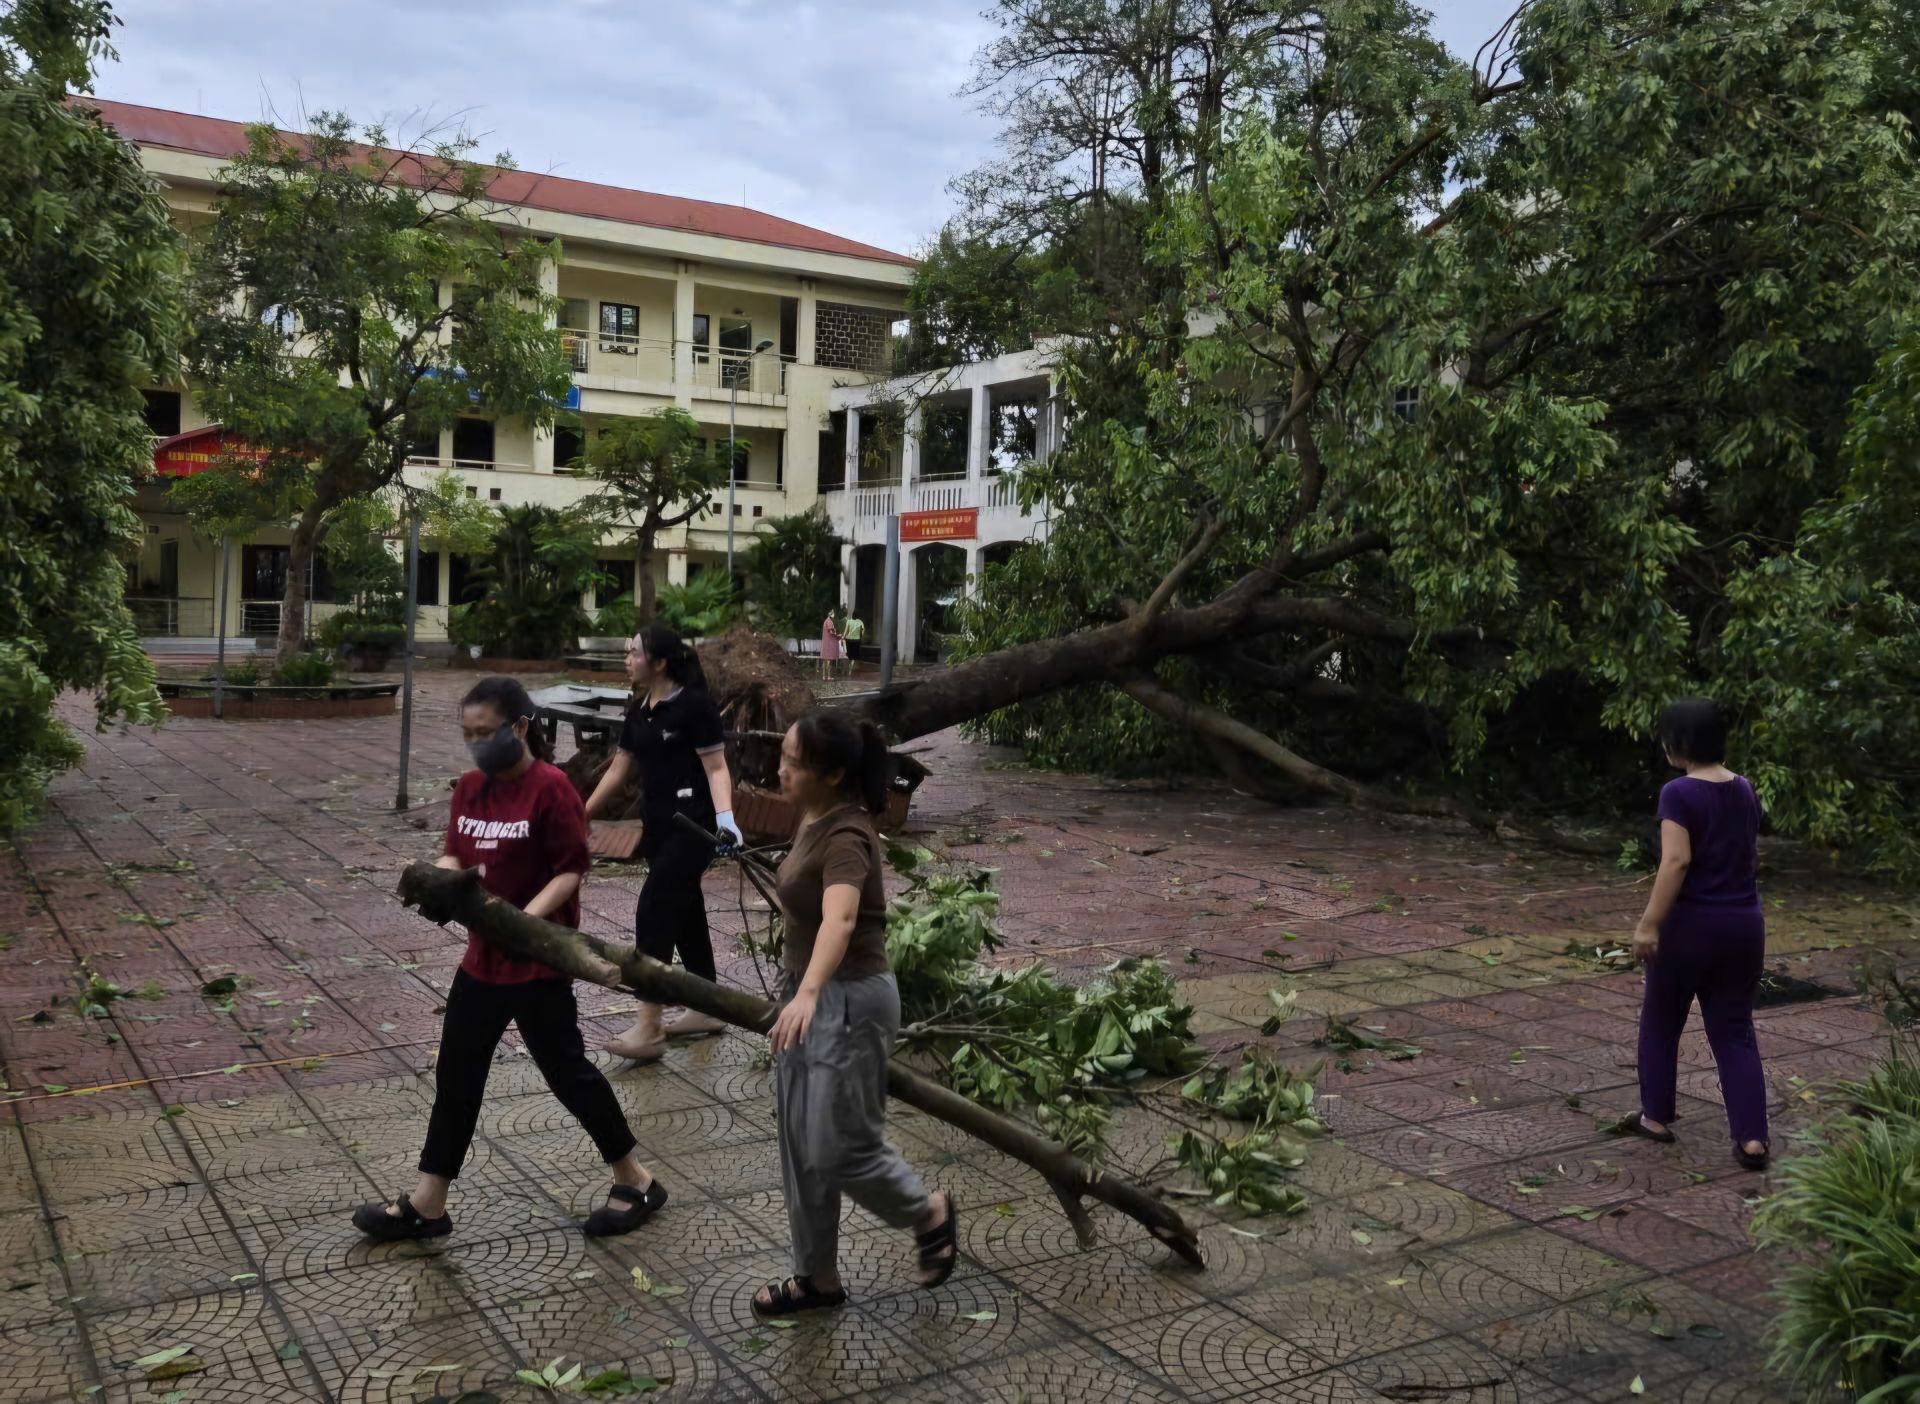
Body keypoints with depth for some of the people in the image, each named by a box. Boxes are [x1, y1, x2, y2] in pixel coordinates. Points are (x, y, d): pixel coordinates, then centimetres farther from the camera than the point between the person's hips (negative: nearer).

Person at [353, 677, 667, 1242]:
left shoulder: (551, 788, -17)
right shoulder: (470, 786, 5)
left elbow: (571, 871, -16)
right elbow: (454, 853, 11)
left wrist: (525, 920, -27)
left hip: (539, 959, -7)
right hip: (483, 956, 8)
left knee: (566, 1070, 3)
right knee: (456, 1074, 12)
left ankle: (636, 1180, 20)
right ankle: (427, 1204, 24)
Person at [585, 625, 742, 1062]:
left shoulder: (695, 705, -12)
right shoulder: (638, 710, 11)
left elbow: (716, 767, -14)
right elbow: (618, 769, 18)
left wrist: (725, 817, -28)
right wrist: (582, 815, 21)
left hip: (691, 826, -8)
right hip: (656, 825, 8)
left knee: (653, 912, -12)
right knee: (684, 912, 14)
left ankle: (649, 1028, -9)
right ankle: (706, 1009, 27)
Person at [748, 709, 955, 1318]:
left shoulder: (846, 836, -25)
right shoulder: (815, 818, 4)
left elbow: (839, 919, -44)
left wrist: (808, 995, -60)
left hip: (849, 1000, -9)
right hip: (809, 994, 9)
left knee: (840, 1149, -1)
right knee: (801, 1147, 12)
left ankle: (931, 1214, 25)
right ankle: (818, 1277, 25)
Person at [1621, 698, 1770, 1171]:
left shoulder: (1679, 793, -15)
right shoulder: (1745, 791, 8)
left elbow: (1676, 862, -23)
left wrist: (1649, 924, -20)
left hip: (1692, 922, -6)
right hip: (1744, 921, 6)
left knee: (1660, 1021, 14)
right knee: (1734, 1031, 9)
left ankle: (1656, 1117, 23)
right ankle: (1751, 1138, 2)